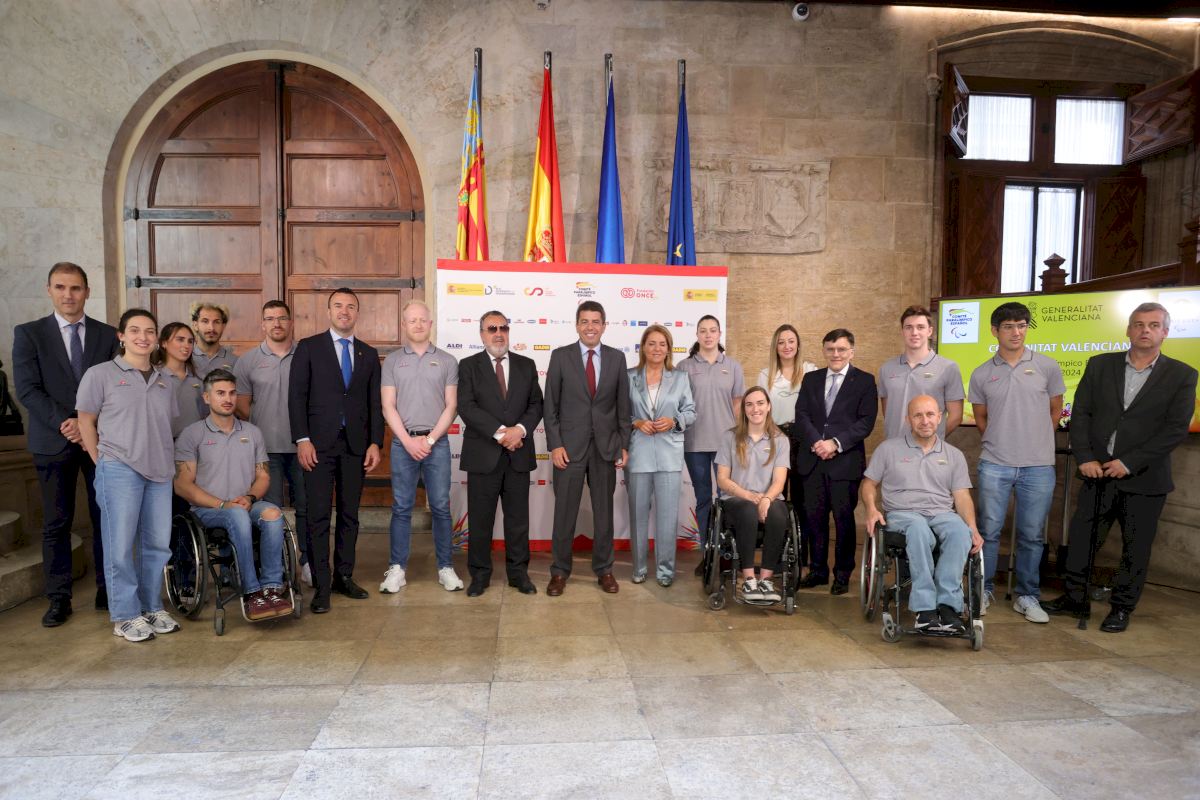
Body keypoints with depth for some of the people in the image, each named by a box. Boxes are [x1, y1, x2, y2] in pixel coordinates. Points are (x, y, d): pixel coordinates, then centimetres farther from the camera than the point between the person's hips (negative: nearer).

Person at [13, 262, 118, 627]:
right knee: (56, 523, 5)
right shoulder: (29, 333, 4)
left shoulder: (107, 335, 7)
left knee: (106, 517, 4)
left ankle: (107, 590, 14)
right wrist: (64, 423, -15)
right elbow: (27, 389, -4)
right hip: (53, 442, -1)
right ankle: (59, 599, 14)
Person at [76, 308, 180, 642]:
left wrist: (170, 460, 11)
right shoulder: (101, 374, 1)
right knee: (121, 544, -1)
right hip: (119, 469, -4)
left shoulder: (164, 380, 15)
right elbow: (86, 421, 4)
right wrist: (102, 462, 1)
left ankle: (152, 608, 21)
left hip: (160, 471, 5)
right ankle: (125, 616, 9)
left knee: (158, 544, 8)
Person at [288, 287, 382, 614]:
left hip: (355, 445, 3)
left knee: (350, 514, 8)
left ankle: (344, 577, 19)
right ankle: (321, 585, 5)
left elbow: (375, 402, 10)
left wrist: (375, 442, 1)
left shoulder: (369, 353, 12)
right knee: (318, 516, -2)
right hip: (319, 444, -3)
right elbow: (297, 396, -2)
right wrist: (302, 440, -10)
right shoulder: (309, 347, 3)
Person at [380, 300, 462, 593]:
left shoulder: (446, 361, 5)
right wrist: (408, 441, -9)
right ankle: (397, 569, 12)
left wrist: (430, 439, -8)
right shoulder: (392, 361, 6)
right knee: (401, 507, 5)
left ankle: (445, 567, 12)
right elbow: (388, 407, 2)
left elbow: (451, 406, 1)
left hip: (437, 442, 0)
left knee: (441, 506, 3)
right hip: (403, 442, 0)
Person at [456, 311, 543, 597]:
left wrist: (520, 429, -13)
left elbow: (536, 404, 6)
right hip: (483, 454, -2)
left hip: (518, 455, 2)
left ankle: (518, 572, 20)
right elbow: (466, 407, -9)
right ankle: (480, 574, 19)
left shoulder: (526, 365, 10)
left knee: (518, 519, 9)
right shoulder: (468, 366, 2)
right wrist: (500, 432, -18)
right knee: (480, 519, 5)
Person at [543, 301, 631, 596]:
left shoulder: (617, 358, 5)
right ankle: (560, 571, 18)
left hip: (605, 446, 2)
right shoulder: (561, 356, -1)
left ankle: (603, 569, 23)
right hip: (570, 445, -2)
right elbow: (550, 405, -2)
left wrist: (624, 445, 2)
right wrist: (555, 444, -8)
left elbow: (623, 405, 6)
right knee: (564, 512, 5)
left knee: (604, 511, 10)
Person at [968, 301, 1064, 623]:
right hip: (994, 464, 0)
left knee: (1031, 535, 7)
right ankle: (984, 589, 19)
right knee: (988, 530, 4)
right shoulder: (981, 374, 4)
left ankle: (1027, 597, 19)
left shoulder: (1047, 367, 2)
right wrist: (1001, 442, 11)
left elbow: (1055, 410, 13)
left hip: (1038, 466, 0)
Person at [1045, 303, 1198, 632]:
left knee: (1136, 547, 8)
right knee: (1082, 536, 5)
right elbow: (1080, 413, 4)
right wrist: (1085, 458, -7)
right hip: (1098, 471, 2)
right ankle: (1074, 598, 19)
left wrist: (1130, 462, -14)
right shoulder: (1099, 365, 5)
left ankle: (1122, 608, 22)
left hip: (1144, 478, -2)